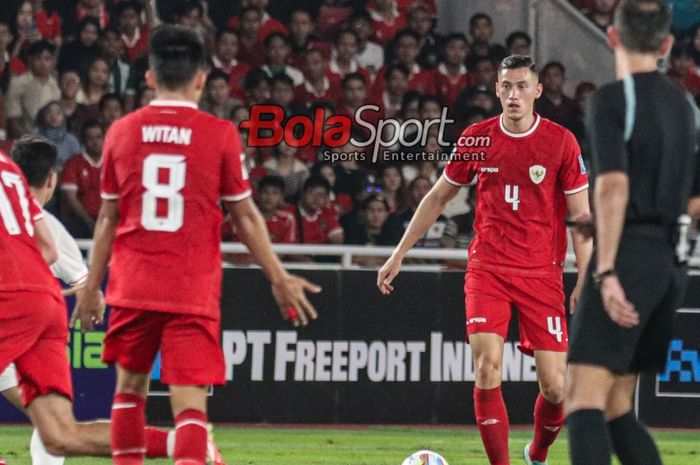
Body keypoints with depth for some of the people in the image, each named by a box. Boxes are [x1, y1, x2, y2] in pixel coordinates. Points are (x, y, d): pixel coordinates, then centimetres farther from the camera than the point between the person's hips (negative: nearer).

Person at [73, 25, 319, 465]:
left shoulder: (121, 132, 2)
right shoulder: (220, 134, -4)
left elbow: (108, 218, 8)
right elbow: (246, 218, 1)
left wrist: (91, 287, 17)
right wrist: (280, 278, 12)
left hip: (133, 286, 2)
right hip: (194, 291, -2)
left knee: (130, 386, 18)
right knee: (190, 402, -5)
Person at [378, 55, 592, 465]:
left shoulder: (561, 142, -4)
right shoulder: (477, 137, 2)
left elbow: (581, 217, -2)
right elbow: (438, 198, 14)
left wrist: (585, 281, -10)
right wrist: (399, 254, 14)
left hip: (542, 273, -1)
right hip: (487, 270, 1)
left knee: (555, 386, -4)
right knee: (487, 371, -16)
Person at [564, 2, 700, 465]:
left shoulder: (612, 99, -7)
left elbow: (614, 184, -19)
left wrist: (605, 270, -22)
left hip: (630, 254, -8)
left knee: (583, 400, -13)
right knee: (615, 407, 14)